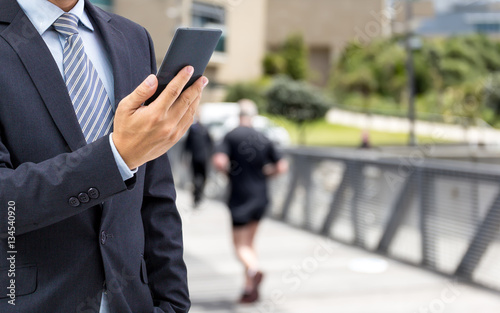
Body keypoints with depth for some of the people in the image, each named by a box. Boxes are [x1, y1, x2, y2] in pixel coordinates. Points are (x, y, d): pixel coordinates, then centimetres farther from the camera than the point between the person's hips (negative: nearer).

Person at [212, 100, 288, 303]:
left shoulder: (231, 136, -7)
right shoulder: (263, 139, 5)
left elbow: (219, 161, -21)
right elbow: (282, 166, 3)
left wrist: (228, 171, 0)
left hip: (240, 197, -5)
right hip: (261, 197, 5)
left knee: (240, 245, 1)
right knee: (249, 242, 16)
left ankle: (253, 270, -28)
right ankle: (250, 288, 14)